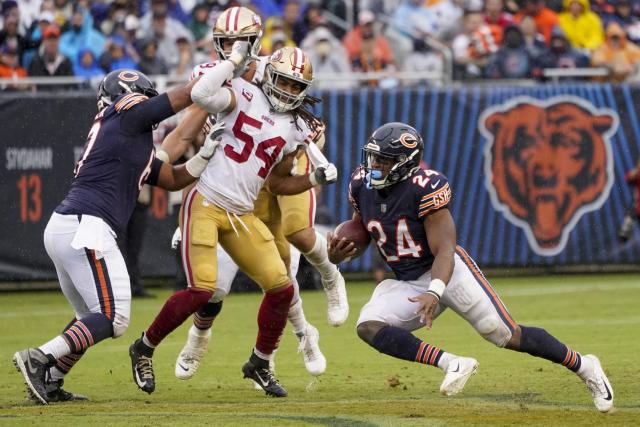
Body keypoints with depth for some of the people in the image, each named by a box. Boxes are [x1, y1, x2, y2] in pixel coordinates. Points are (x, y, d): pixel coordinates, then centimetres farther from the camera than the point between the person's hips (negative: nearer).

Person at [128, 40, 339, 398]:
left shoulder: (293, 129, 11)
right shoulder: (244, 95, -5)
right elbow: (201, 94, -25)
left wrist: (315, 179, 4)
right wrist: (235, 60, -16)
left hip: (242, 216, 6)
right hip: (205, 204, -6)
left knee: (282, 288, -1)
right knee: (202, 291, -15)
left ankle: (260, 363, 21)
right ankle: (144, 348, 7)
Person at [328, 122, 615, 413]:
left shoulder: (424, 189, -22)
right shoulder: (362, 186, -4)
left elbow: (444, 250, -23)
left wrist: (435, 293, -41)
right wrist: (337, 254, -6)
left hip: (447, 270, -6)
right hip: (407, 284, 6)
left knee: (508, 335, -8)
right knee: (368, 328, -21)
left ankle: (584, 367, 12)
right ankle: (451, 364, -23)